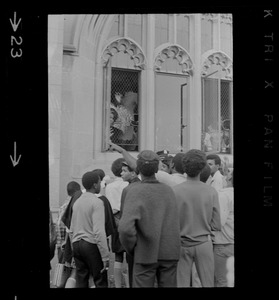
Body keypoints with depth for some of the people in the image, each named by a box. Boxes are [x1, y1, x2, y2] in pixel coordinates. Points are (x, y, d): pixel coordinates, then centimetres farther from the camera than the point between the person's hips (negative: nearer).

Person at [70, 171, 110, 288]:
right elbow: (99, 231, -18)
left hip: (76, 244, 7)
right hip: (91, 244, -7)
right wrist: (105, 256, -16)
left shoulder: (77, 202, 13)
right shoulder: (97, 202, -11)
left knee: (81, 282, 9)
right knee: (101, 282, -1)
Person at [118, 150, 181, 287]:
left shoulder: (135, 191, -11)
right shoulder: (168, 190, 2)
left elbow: (125, 228, -22)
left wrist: (131, 248, -5)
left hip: (146, 254, -4)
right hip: (170, 253, 4)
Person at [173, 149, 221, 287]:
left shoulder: (174, 191, -13)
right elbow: (216, 225, -5)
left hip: (182, 244, 0)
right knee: (208, 283, 13)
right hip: (204, 243, 1)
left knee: (181, 283, 9)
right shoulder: (211, 192, -9)